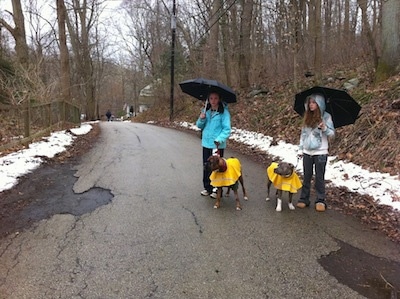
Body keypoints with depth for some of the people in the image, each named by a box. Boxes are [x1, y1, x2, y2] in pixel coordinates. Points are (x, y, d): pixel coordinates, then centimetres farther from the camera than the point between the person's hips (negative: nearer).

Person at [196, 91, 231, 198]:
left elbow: (227, 129, -14)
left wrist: (219, 139, -28)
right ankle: (207, 188, 27)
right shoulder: (205, 110, 6)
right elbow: (199, 126, 12)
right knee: (206, 166, 13)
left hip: (218, 145, -5)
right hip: (206, 143, 5)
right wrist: (201, 119, -9)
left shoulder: (224, 112, -11)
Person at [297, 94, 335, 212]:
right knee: (306, 177, 9)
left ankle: (320, 201, 13)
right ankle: (304, 199, 17)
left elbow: (332, 134, -6)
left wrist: (324, 128, -26)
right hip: (307, 152, 4)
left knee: (320, 177, 3)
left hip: (320, 152, -4)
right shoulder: (307, 117, 8)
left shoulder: (326, 116, -5)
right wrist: (300, 149, 9)